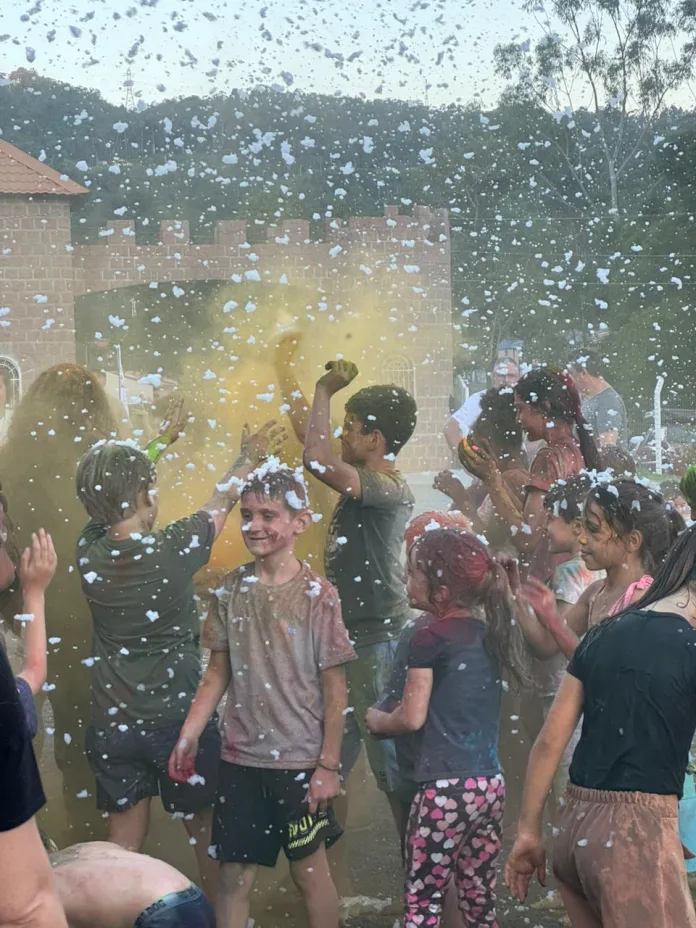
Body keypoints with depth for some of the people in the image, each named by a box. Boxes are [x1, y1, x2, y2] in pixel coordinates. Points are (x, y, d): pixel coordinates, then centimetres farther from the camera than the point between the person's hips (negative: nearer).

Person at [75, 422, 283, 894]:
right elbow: (221, 502, 1)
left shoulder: (90, 552, -8)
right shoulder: (173, 549, -18)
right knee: (208, 835, 17)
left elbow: (116, 489, 12)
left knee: (124, 846, 12)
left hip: (112, 727, 3)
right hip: (180, 719, -3)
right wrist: (249, 457, 20)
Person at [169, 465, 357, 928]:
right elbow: (219, 672, 8)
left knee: (310, 869, 8)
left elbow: (335, 689, -7)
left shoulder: (317, 595, -10)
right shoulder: (232, 589, 1)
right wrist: (189, 735, 2)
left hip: (299, 760, -3)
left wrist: (329, 764, -8)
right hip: (241, 756, 3)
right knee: (234, 876, 7)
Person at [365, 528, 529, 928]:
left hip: (446, 787, -7)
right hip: (491, 783, 7)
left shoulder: (431, 639, -10)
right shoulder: (489, 633, 9)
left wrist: (376, 720, 9)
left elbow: (413, 717, -8)